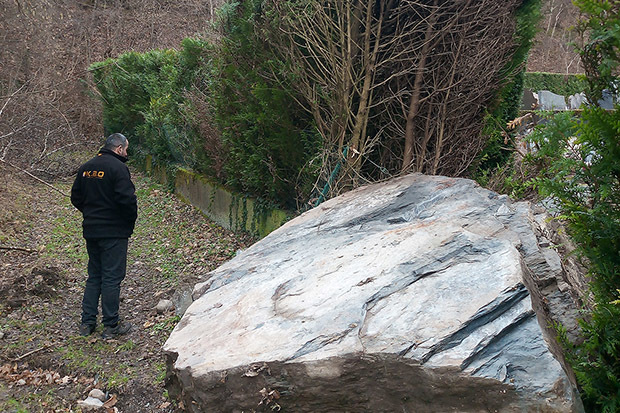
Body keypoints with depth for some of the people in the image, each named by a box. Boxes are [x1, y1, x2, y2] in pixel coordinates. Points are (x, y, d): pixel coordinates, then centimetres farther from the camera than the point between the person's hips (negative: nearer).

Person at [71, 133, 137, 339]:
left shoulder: (85, 168, 9)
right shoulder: (117, 167, -15)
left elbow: (76, 197, 14)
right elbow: (126, 198, -21)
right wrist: (131, 219, -5)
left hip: (90, 231, 7)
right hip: (114, 232, -7)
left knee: (94, 276, 16)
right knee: (112, 278, 0)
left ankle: (87, 322, 20)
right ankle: (111, 326, 6)